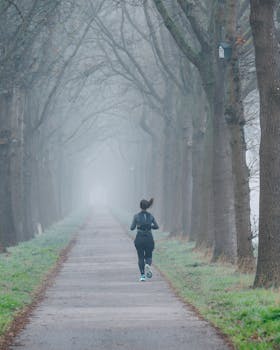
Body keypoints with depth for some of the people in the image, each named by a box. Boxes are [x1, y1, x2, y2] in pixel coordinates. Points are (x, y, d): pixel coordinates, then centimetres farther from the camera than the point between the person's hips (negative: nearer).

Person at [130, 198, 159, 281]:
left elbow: (132, 228, -5)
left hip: (139, 239, -1)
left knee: (141, 257, 9)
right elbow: (156, 226, 6)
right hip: (149, 238, 1)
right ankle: (148, 265, -21)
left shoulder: (137, 216, -6)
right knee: (148, 256, 14)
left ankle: (142, 275, -1)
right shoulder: (150, 216, 1)